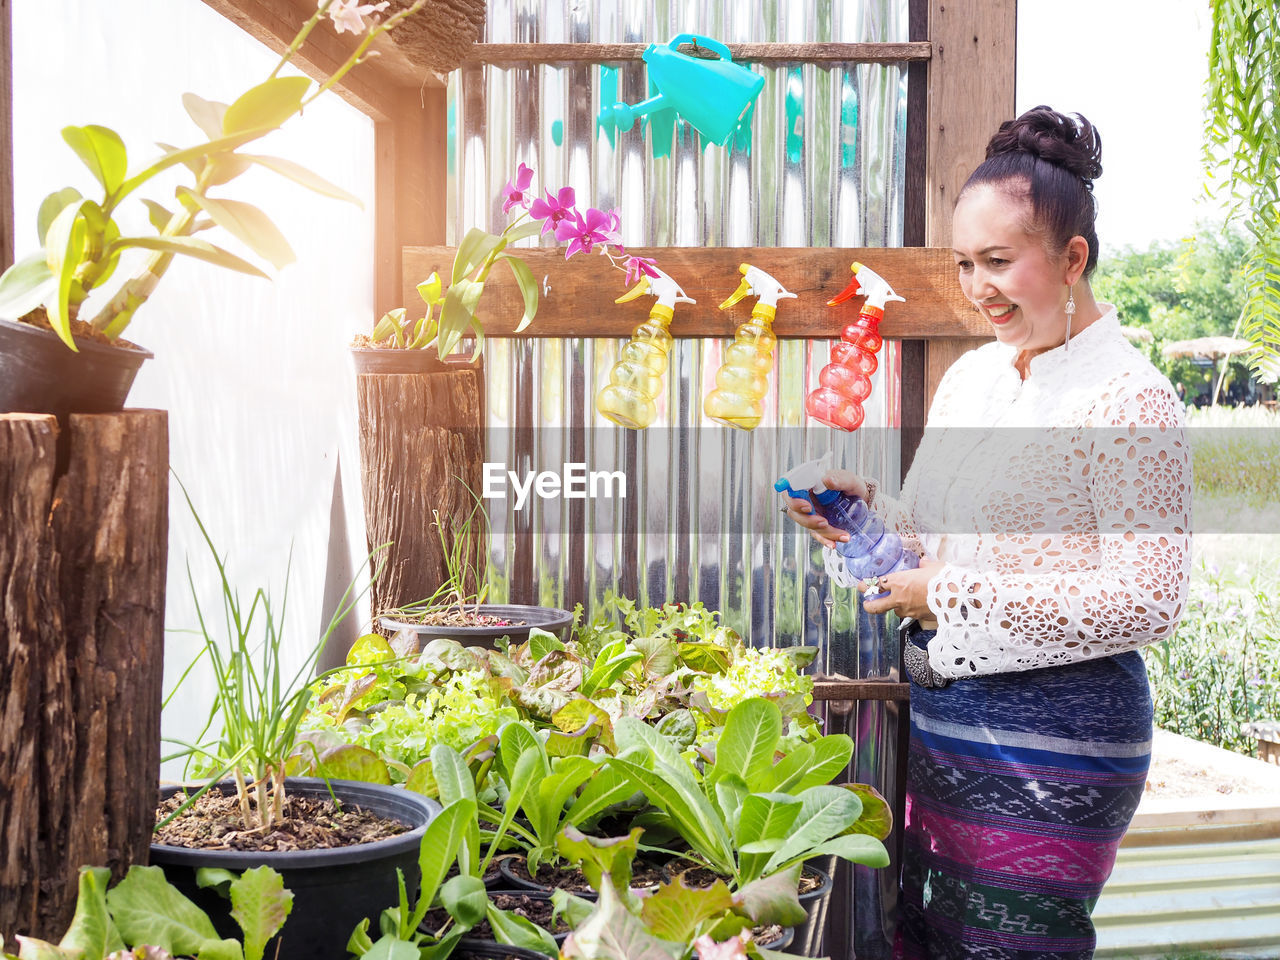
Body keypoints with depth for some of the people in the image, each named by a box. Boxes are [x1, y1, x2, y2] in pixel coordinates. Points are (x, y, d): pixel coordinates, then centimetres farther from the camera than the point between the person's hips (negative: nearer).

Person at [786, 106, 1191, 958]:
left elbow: (1149, 599, -19)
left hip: (1054, 735, -7)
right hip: (940, 719, 7)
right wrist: (864, 512, -2)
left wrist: (956, 600, -20)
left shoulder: (1130, 400, -14)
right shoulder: (971, 377, 9)